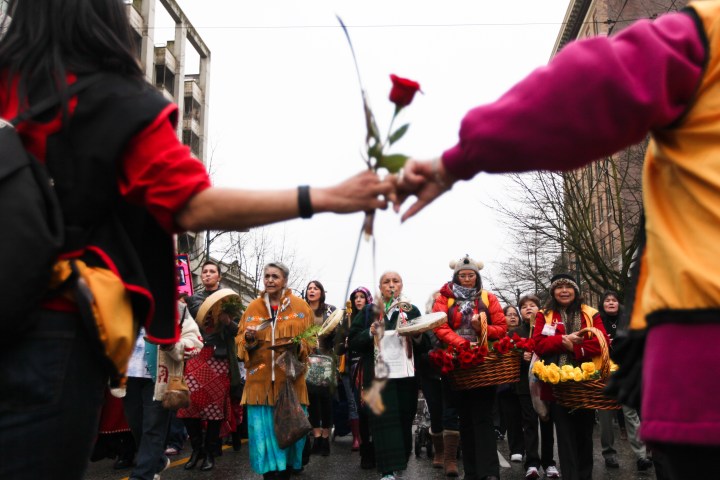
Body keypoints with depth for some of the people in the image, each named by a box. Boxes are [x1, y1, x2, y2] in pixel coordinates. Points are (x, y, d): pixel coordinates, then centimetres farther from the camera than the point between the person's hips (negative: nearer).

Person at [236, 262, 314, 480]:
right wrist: (248, 339, -12)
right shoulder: (253, 308, 9)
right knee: (262, 430, -1)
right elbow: (240, 341, 10)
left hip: (290, 379, -1)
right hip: (260, 379, 1)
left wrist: (300, 346, -16)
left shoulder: (300, 306, 5)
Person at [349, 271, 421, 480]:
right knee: (384, 419, -9)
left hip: (406, 374, 2)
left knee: (404, 419, 7)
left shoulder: (412, 311, 11)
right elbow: (353, 341, 4)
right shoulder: (369, 311, 10)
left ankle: (401, 462, 26)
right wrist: (370, 333, -13)